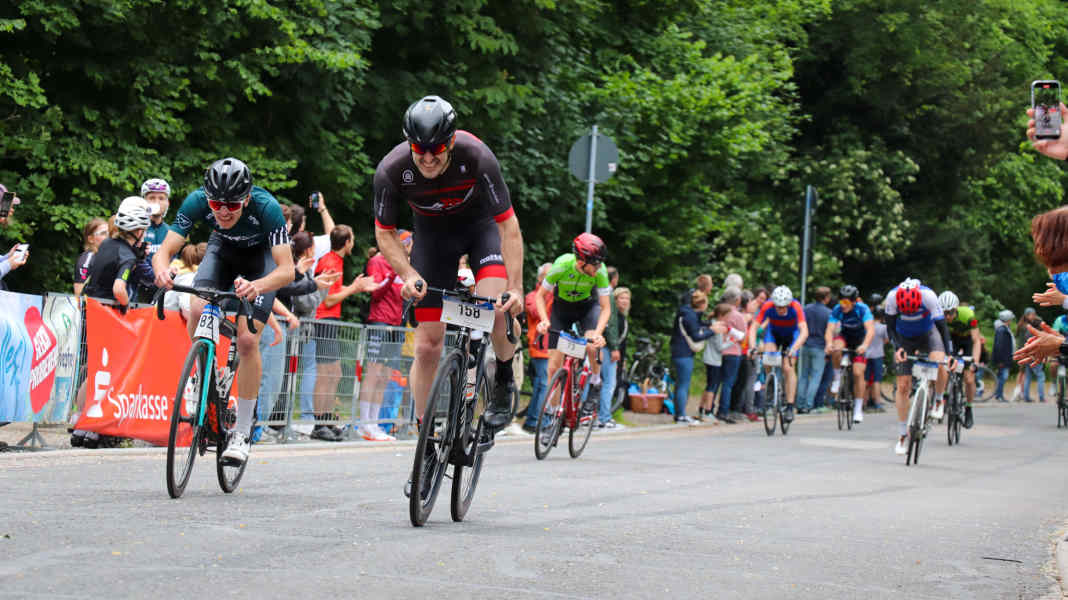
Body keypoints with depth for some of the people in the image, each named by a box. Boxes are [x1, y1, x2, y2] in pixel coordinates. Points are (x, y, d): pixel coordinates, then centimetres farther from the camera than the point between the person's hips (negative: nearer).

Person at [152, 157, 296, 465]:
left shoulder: (267, 208, -37)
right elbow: (165, 250, -30)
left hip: (262, 256, -3)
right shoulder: (197, 201, -30)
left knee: (247, 341, -16)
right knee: (198, 309, -26)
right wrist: (161, 270, -54)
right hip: (223, 248, 3)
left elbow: (287, 269, -40)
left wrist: (256, 286, -60)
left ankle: (242, 431, -4)